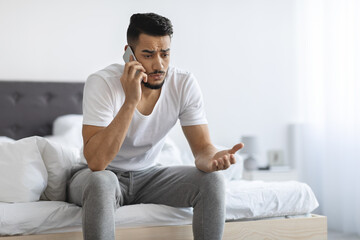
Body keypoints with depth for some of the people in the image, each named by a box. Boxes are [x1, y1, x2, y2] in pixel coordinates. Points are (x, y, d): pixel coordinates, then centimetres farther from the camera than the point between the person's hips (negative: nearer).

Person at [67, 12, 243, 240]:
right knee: (101, 182, -38)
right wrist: (130, 101, -40)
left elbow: (202, 147, -13)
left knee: (213, 181, -19)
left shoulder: (184, 84, -14)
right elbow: (96, 161, -33)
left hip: (148, 175, 4)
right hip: (101, 175, -3)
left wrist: (212, 158, -39)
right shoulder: (102, 83, -25)